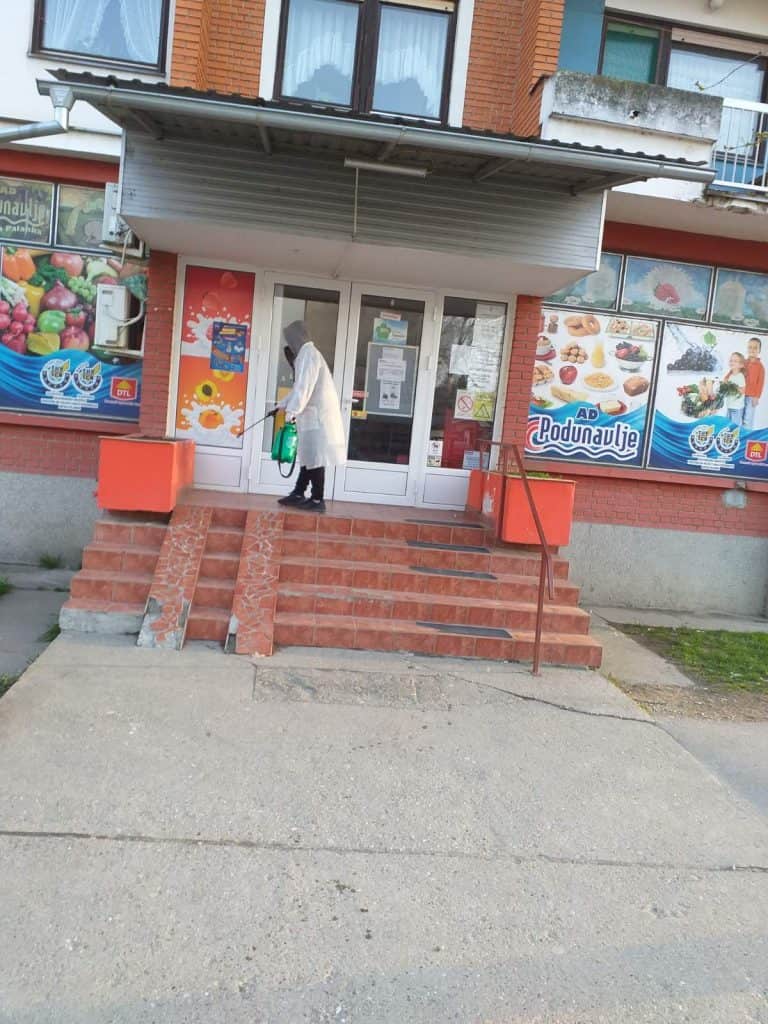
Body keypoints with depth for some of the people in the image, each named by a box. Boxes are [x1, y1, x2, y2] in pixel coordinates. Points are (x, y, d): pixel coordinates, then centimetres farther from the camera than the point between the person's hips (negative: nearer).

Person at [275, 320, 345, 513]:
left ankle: (318, 500, -6)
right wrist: (283, 404, 37)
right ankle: (299, 493, 19)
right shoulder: (306, 354, 22)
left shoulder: (308, 354, -10)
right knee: (309, 455, 12)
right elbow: (299, 386, 31)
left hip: (317, 415, -10)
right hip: (313, 414, 10)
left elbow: (305, 386, -20)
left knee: (315, 457, -8)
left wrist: (292, 410, -23)